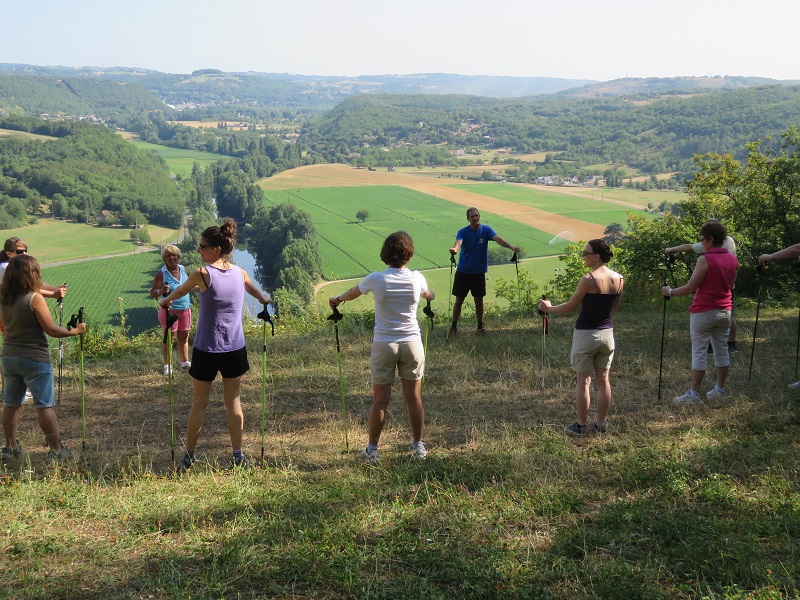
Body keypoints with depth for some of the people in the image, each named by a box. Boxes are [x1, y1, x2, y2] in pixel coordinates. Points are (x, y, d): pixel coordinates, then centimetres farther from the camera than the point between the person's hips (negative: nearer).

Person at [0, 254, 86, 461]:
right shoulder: (34, 298, -16)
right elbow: (51, 330, -16)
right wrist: (75, 331, -3)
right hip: (35, 359, -6)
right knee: (45, 405, -1)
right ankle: (56, 450, 3)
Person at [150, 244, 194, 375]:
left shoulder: (182, 269, 3)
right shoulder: (162, 273, -12)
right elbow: (152, 293, -11)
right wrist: (161, 291, -32)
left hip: (185, 309, 5)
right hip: (170, 310, -5)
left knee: (184, 337, 14)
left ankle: (185, 362, 27)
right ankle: (167, 365, 12)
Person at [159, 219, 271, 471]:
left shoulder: (202, 274, -12)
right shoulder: (240, 272, 1)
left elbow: (179, 291, 6)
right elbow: (256, 292, 22)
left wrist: (164, 301, 27)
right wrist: (264, 299, 44)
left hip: (206, 349, -3)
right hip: (235, 349, 3)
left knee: (200, 401, 8)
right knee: (233, 400, 12)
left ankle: (189, 456, 17)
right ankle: (238, 455, 14)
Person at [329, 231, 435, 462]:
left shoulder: (376, 279, -9)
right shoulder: (416, 278, -3)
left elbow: (352, 293, 11)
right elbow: (427, 295, 22)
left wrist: (336, 299, 33)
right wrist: (431, 295, 47)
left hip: (384, 345, -1)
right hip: (412, 343, 1)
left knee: (380, 400, 5)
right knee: (413, 396, 10)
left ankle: (372, 450, 15)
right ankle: (418, 446, 19)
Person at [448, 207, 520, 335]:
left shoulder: (486, 230, -7)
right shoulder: (463, 232, -12)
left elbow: (497, 239, -24)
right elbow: (459, 242, -33)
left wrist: (511, 247, -43)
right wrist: (455, 249, -58)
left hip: (479, 272, 1)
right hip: (463, 271, -1)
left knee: (479, 300, 9)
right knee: (459, 300, 5)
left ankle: (480, 326, 24)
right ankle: (454, 326, 18)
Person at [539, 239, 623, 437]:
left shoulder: (588, 280, -19)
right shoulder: (618, 279, -1)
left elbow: (570, 306, -10)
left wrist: (548, 308, 5)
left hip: (586, 334, -6)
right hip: (607, 333, 6)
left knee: (583, 381, 4)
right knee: (603, 380, 13)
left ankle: (581, 426, 11)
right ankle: (600, 424, 21)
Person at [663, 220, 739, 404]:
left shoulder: (705, 260, -17)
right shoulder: (733, 260, 4)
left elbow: (690, 288, -15)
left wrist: (670, 292, -2)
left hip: (703, 312, -7)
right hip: (725, 311, 7)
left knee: (699, 352, -3)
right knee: (722, 350, 13)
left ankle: (694, 394, -1)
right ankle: (720, 389, 21)